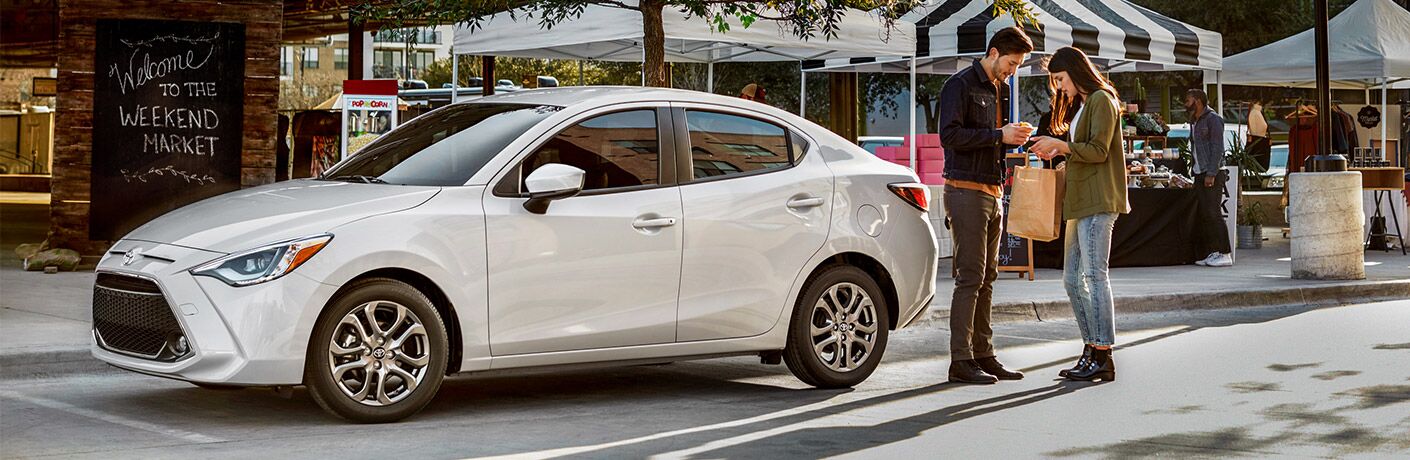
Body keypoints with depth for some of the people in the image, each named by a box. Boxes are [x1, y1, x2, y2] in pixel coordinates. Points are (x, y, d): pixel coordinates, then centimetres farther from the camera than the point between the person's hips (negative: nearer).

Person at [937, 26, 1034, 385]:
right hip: (966, 191, -9)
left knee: (986, 278, 9)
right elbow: (950, 135, -18)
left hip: (993, 193, 9)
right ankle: (961, 359, -9)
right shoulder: (960, 85, -7)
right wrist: (998, 135, -19)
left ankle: (983, 354, 13)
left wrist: (1015, 138, 6)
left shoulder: (999, 90, 19)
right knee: (970, 276, -11)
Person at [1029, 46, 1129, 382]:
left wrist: (1059, 144, -12)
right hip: (1082, 203, 10)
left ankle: (1103, 357, -10)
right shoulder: (1082, 105, 23)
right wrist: (1058, 152, 10)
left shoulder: (1101, 100, -6)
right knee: (1072, 279, 8)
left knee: (1094, 276, -11)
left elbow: (1098, 151, -15)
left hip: (1099, 203, -10)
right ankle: (1091, 350, 12)